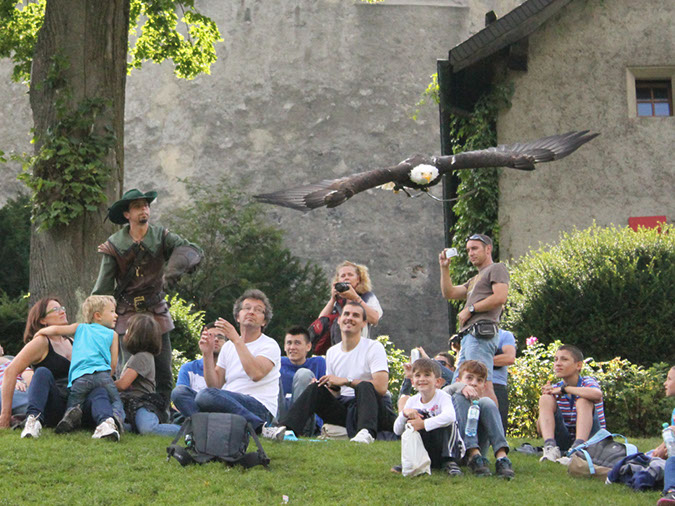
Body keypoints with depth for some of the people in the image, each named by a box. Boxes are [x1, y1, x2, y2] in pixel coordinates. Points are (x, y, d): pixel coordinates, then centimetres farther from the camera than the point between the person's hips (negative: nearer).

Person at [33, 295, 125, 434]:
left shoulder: (80, 328, 24)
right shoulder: (112, 334, 20)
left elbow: (56, 330, 10)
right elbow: (113, 364, 13)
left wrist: (41, 332, 29)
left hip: (80, 377, 1)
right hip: (103, 375, -1)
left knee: (71, 405, 6)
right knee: (117, 402, 5)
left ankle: (72, 413, -31)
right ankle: (116, 416, -31)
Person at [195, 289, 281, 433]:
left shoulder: (269, 345, 3)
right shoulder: (228, 347, 22)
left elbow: (256, 374, -18)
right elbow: (215, 385, 15)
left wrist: (236, 339, -14)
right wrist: (208, 354, 2)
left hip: (259, 407, -6)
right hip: (230, 404, 6)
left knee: (207, 395, -32)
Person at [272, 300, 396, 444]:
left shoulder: (374, 347, -3)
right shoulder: (332, 352, 15)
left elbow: (381, 388, -16)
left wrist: (346, 381, -16)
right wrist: (332, 387, -4)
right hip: (343, 408, 5)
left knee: (365, 386, -34)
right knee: (315, 388, -13)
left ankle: (366, 432, -57)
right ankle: (285, 428, -28)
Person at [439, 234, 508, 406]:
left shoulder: (497, 269, 5)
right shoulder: (475, 280, 33)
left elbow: (500, 297, -12)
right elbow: (449, 293, 27)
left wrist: (470, 309, -8)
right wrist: (444, 268, 19)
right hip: (468, 335, 10)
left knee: (484, 385, -19)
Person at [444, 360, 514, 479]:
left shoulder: (481, 403, 27)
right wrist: (460, 387, -24)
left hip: (479, 447, 2)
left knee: (486, 402, -12)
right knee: (459, 397, -15)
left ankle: (502, 457, -34)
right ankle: (474, 455, -35)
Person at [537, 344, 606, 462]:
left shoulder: (587, 382, -5)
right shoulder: (554, 389, 4)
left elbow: (597, 394, -35)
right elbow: (540, 430, 1)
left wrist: (564, 389, -24)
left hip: (588, 438, -3)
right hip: (563, 442, 3)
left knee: (584, 401, -24)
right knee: (546, 399, -13)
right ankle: (550, 446, -33)